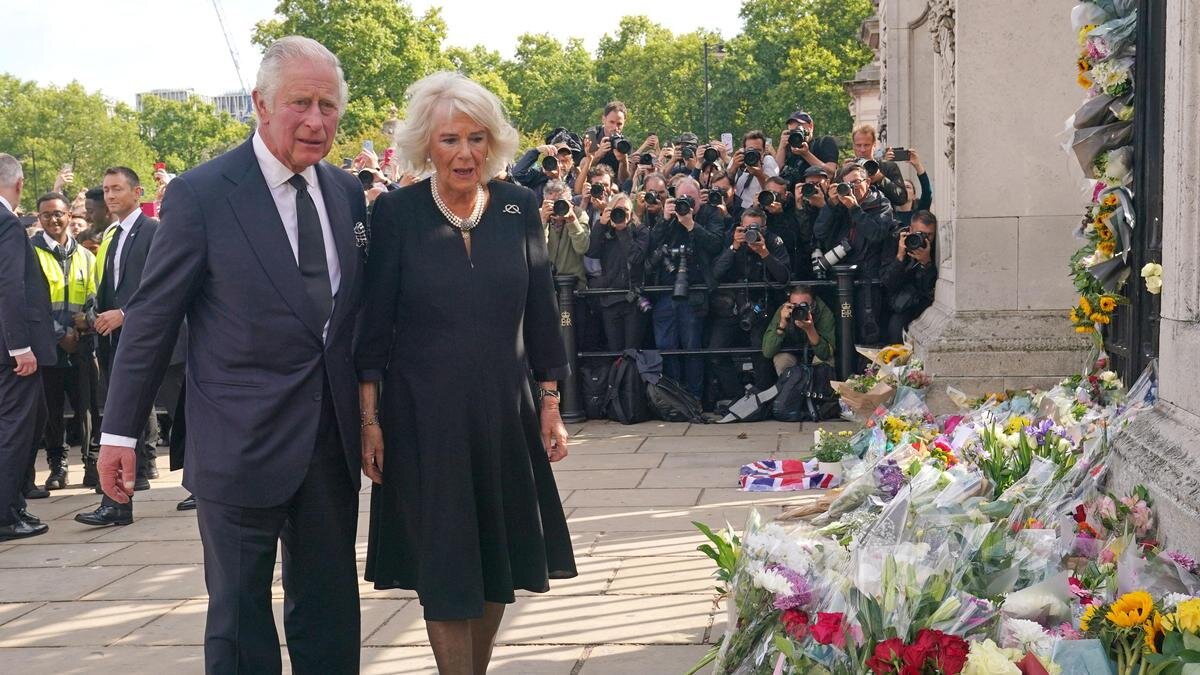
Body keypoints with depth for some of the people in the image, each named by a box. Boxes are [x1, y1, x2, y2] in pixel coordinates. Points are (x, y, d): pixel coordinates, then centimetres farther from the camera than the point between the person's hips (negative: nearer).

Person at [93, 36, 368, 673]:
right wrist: (119, 431, -5)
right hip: (240, 445, -4)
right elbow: (151, 317, -7)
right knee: (239, 619, 8)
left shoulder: (348, 193, 5)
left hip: (333, 442, 5)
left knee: (329, 609, 14)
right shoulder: (201, 194, -10)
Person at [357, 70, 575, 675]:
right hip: (423, 416, -3)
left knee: (497, 561, 13)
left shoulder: (519, 207, 1)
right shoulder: (396, 212, -6)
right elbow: (373, 324, -4)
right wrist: (369, 417, -7)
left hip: (504, 413, 3)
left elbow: (541, 314, 6)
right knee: (444, 567, 2)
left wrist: (549, 406, 4)